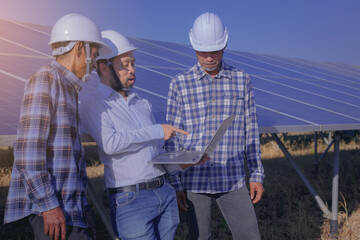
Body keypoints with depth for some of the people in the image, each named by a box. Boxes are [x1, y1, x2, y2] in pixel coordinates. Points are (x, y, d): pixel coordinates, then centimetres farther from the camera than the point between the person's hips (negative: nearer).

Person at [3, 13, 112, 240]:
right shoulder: (45, 79, -9)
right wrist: (48, 205, -21)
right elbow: (28, 148, -18)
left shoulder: (68, 89, 19)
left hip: (69, 204, 9)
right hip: (45, 204, -9)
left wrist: (81, 204, 20)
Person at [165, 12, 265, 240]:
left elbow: (251, 132, 7)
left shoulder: (242, 81, 4)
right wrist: (175, 183, -4)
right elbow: (173, 138, -1)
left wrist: (257, 175, 4)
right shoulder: (180, 84, -1)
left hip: (232, 179, 1)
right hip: (194, 179, -1)